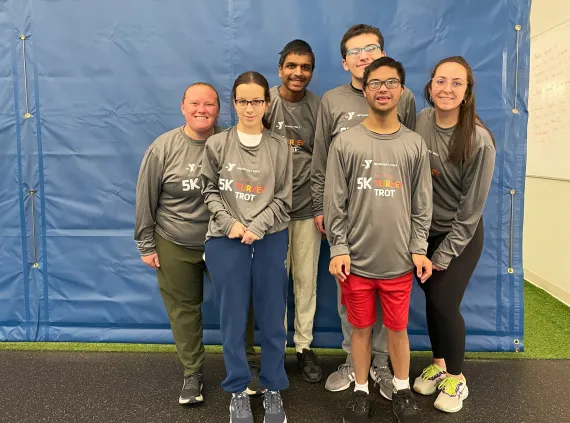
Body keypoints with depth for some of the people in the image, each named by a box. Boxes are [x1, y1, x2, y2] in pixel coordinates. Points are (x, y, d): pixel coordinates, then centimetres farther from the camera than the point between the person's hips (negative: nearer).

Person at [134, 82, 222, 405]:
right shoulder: (163, 148, -8)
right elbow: (146, 200, -3)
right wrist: (146, 245, -2)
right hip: (175, 246, 0)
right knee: (184, 310, 11)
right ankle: (193, 373, 29)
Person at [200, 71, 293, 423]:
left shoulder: (281, 147, 3)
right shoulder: (217, 144, 2)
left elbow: (284, 199, 1)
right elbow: (210, 191, 5)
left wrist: (256, 227, -12)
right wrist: (229, 223, -10)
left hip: (270, 239, 0)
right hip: (226, 240, 0)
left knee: (272, 317, 8)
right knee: (233, 318, 8)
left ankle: (274, 389, 26)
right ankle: (238, 390, 26)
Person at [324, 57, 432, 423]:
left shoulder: (415, 144, 5)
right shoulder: (346, 142, -1)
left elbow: (422, 204, 5)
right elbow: (335, 202, -2)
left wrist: (419, 248, -1)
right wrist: (338, 248, -7)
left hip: (399, 260, 1)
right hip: (356, 259, -1)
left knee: (398, 328, 11)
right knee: (361, 328, 11)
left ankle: (402, 390, 33)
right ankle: (362, 391, 30)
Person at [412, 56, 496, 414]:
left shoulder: (479, 141, -20)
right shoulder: (420, 121, -6)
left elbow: (472, 206, -15)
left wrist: (446, 254, -12)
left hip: (461, 235, -4)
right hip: (426, 230, 4)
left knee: (444, 302, -4)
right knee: (431, 300, 11)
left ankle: (456, 378, 20)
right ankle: (439, 365, 34)